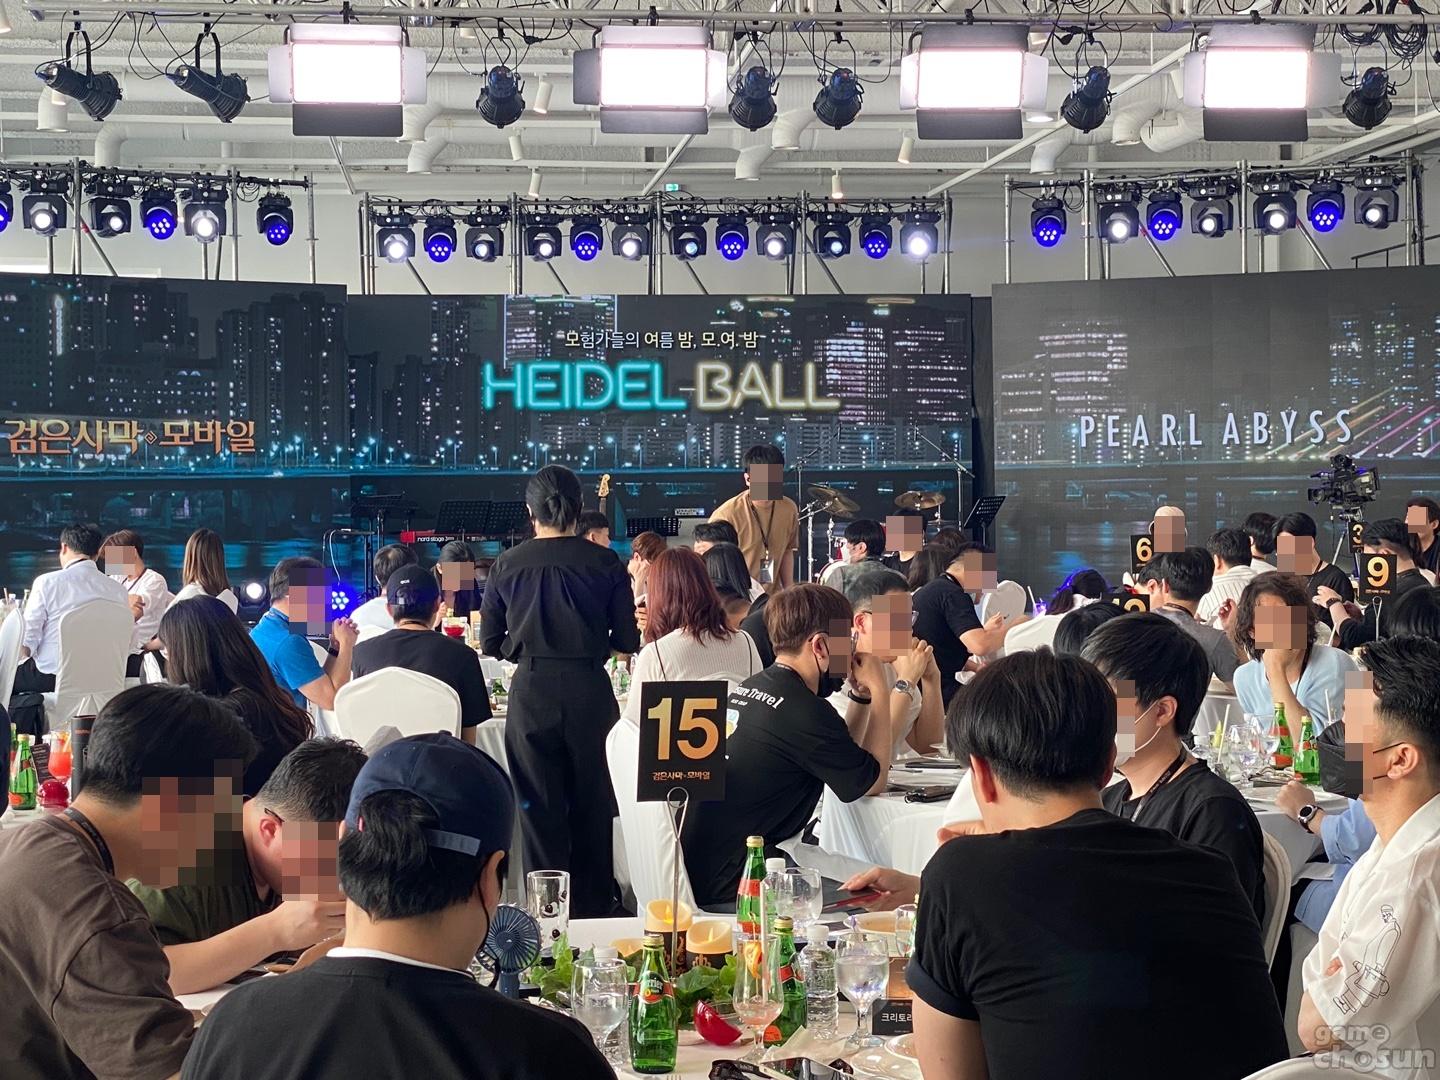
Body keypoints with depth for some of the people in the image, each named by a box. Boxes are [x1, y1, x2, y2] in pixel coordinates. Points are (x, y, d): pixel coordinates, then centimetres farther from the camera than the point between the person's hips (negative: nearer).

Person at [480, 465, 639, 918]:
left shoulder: (507, 565, -1)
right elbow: (627, 641, -1)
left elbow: (491, 643, 4)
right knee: (593, 804, 14)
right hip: (589, 691, 0)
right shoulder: (605, 563, -3)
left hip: (530, 693, 0)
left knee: (539, 807, 10)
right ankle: (594, 910, 22)